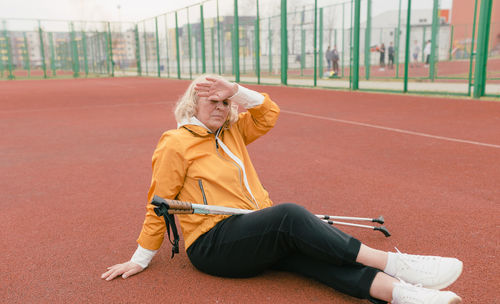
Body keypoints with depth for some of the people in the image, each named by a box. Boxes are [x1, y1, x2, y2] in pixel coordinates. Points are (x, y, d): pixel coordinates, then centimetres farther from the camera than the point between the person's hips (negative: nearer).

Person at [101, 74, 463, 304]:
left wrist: (236, 91, -2)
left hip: (253, 236, 7)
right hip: (211, 243, -6)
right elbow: (159, 205, 1)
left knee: (311, 251, -23)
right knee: (289, 215, -31)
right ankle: (393, 263, -30)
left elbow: (270, 113, 12)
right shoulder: (176, 144, -1)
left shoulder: (232, 132, 17)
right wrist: (141, 259, 3)